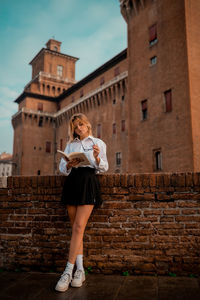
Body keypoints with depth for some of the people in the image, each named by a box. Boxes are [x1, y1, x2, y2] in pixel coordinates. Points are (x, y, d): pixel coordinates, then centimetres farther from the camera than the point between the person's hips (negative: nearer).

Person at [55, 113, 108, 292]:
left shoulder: (98, 143, 12)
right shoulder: (70, 145, 21)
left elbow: (104, 168, 7)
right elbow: (62, 167, 14)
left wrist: (97, 158, -13)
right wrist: (69, 165, -9)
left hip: (89, 182, -3)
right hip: (72, 182, 4)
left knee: (79, 227, -13)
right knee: (76, 228, 2)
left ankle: (68, 272, -9)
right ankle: (80, 271, 8)